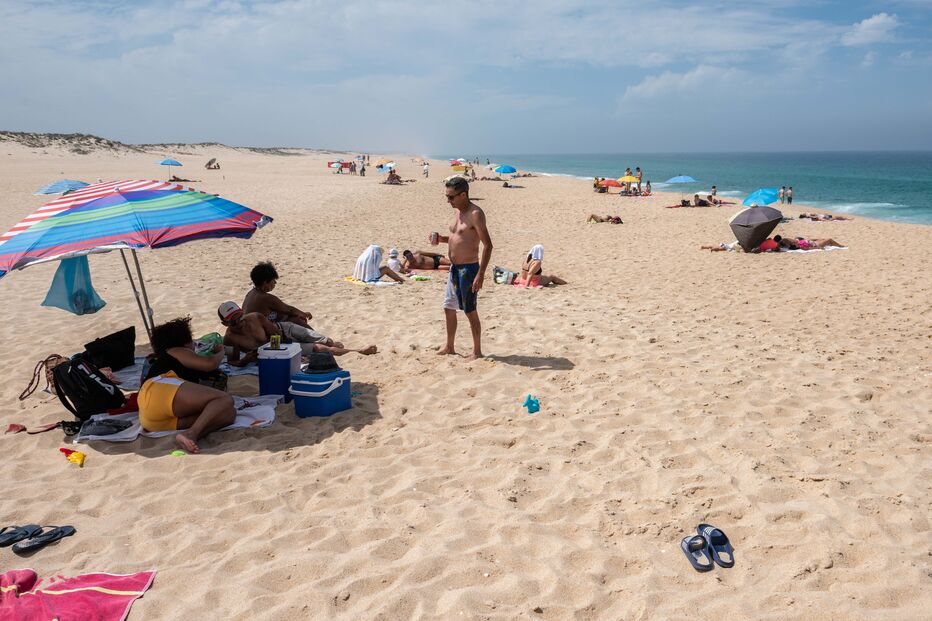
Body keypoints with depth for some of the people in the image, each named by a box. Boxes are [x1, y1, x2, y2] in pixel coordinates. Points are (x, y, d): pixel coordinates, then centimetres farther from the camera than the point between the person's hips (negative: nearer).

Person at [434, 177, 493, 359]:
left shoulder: (475, 214, -17)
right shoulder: (458, 212, 10)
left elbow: (487, 245, -21)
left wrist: (480, 275, -25)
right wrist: (441, 239, 4)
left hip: (468, 269, -9)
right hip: (454, 268, 9)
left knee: (470, 312, 0)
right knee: (449, 308, 16)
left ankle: (477, 352, 13)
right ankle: (449, 347, 30)